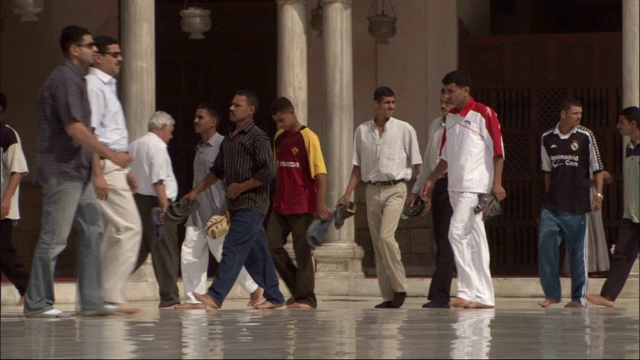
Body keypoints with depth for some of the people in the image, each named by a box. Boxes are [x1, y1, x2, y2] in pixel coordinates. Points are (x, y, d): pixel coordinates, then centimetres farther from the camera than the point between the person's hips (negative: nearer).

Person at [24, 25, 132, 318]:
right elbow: (74, 127, -20)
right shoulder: (65, 79, -13)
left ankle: (90, 300, 8)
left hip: (78, 170, 10)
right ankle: (36, 303, -1)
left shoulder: (75, 79, 18)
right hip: (62, 170, -10)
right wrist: (110, 155, -18)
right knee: (54, 238, -6)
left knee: (92, 230, 7)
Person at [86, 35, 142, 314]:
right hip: (104, 165, -10)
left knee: (113, 232, 9)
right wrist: (98, 174, -23)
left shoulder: (108, 86, 22)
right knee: (129, 228, -13)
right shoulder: (93, 86, -10)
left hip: (115, 164, 10)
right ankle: (113, 296, -12)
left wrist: (126, 170, 25)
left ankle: (101, 296, 11)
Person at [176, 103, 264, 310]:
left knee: (224, 254, -3)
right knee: (190, 253, -1)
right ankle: (194, 299, 1)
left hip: (217, 212, -8)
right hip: (198, 212, 8)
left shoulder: (222, 145, -10)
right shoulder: (199, 148, 16)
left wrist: (229, 209, -19)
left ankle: (254, 288, 14)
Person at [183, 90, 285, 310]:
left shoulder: (257, 138, -10)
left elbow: (268, 172, -17)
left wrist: (240, 187, -14)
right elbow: (218, 170, 25)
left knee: (233, 249, -13)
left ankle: (215, 296, -18)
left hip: (251, 205, -8)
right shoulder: (229, 138, 16)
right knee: (256, 253, 10)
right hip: (237, 206, 8)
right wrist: (196, 191, 23)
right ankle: (274, 297, 16)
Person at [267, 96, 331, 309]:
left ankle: (306, 298, 4)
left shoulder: (308, 137, -9)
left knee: (303, 252, -3)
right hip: (281, 206, 7)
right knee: (271, 246, 2)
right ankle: (298, 290, 13)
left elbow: (320, 172, -13)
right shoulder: (279, 138, 12)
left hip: (303, 206, -7)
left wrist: (321, 204, -19)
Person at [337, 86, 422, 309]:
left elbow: (417, 163, 3)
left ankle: (399, 287, -8)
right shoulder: (362, 131, 9)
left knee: (385, 236, -20)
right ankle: (388, 295, 9)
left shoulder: (404, 129, 0)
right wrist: (347, 194, 6)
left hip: (395, 188, -4)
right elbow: (357, 167, 14)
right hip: (372, 190, 4)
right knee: (378, 244, 3)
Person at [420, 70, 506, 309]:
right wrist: (431, 180, 20)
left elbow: (498, 150, -10)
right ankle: (484, 296, 9)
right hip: (455, 187, 8)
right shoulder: (450, 117, 16)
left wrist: (497, 183, -16)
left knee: (457, 232, -17)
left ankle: (468, 291, -15)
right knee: (474, 239, 8)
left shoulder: (483, 114, -7)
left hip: (474, 186, -8)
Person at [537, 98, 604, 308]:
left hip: (577, 205, -3)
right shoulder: (547, 138, 7)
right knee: (545, 246, -3)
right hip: (552, 205, 3)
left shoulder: (585, 136, -1)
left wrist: (599, 194, -6)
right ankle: (552, 293, 7)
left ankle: (578, 297, 10)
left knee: (577, 251, 2)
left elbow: (597, 168, 2)